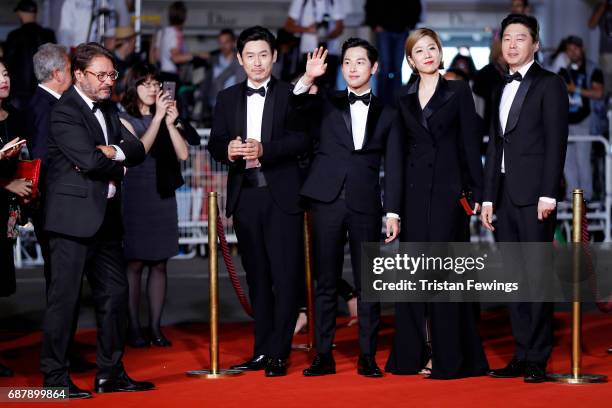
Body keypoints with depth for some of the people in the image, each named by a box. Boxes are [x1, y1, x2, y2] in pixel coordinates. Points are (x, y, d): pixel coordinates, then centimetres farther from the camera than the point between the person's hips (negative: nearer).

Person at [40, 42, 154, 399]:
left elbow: (138, 151, 6)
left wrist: (111, 152, -13)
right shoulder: (65, 112, -11)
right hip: (75, 217, -9)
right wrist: (120, 163, -4)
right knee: (65, 297, -4)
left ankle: (110, 373, 20)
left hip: (107, 217, 9)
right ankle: (55, 376, 2)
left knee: (115, 294, 11)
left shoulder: (108, 109, 16)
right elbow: (90, 159, -22)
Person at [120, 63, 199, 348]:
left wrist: (171, 123, -11)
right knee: (134, 263, -3)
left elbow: (183, 154, 0)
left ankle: (155, 327, 8)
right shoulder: (125, 119, 0)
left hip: (163, 196, 4)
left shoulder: (165, 118, 11)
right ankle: (134, 328, 1)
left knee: (159, 264, 4)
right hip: (135, 195, -4)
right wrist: (158, 118, -17)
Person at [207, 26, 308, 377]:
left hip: (282, 194, -4)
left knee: (286, 275, -7)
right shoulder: (227, 98, 14)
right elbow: (215, 144, 8)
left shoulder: (291, 94, 2)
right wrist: (228, 150, -14)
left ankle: (278, 353, -5)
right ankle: (262, 350, 15)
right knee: (257, 276, 10)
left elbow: (302, 139, -9)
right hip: (245, 196, 4)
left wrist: (265, 149, -21)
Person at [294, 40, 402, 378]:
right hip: (327, 201, 0)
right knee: (326, 282, 3)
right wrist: (307, 79, -22)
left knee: (367, 283, 2)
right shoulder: (326, 103, 10)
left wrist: (393, 213, 0)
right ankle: (323, 356, 6)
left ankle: (368, 356, 8)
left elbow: (393, 167, 8)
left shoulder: (386, 114, 11)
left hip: (365, 204, 0)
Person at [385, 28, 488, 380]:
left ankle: (450, 357, 0)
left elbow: (471, 143, -1)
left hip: (448, 190, -4)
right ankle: (415, 353, 8)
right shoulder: (405, 101, 13)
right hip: (415, 191, 4)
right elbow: (403, 150, 13)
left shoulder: (458, 92, 3)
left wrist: (476, 192, -7)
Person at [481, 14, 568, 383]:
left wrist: (548, 194, -16)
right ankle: (522, 355, 9)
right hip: (506, 196, 7)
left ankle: (538, 359, -4)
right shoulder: (502, 90, 20)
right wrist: (488, 197, 14)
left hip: (534, 193, -7)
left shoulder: (550, 85, -1)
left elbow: (556, 142, -9)